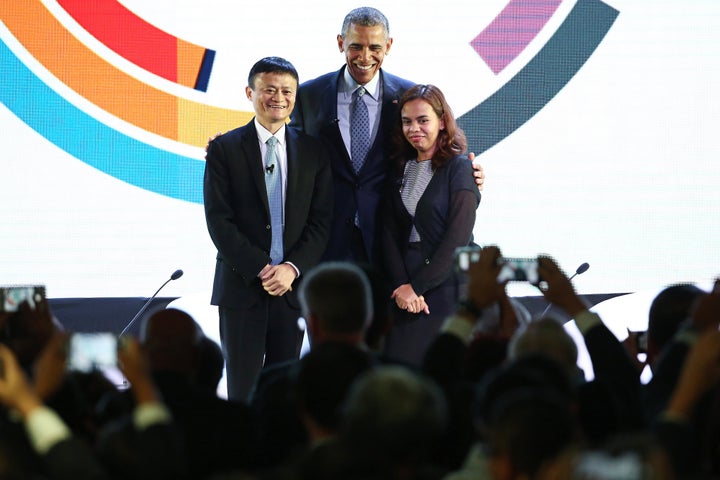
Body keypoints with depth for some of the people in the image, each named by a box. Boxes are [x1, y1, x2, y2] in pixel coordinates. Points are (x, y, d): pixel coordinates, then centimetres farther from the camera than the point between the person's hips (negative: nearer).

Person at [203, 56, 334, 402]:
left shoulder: (313, 151, 8)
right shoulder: (225, 149, 0)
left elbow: (321, 221, 4)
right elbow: (219, 221, -6)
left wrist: (292, 267, -10)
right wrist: (261, 270, -13)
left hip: (292, 285, 2)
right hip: (241, 286, -2)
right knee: (244, 390, -3)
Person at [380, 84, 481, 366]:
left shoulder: (458, 168, -4)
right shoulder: (402, 169, 13)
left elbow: (457, 238, -11)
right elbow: (389, 233, 6)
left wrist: (417, 286, -11)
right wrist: (402, 285, -9)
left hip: (448, 288, -5)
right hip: (406, 293, 5)